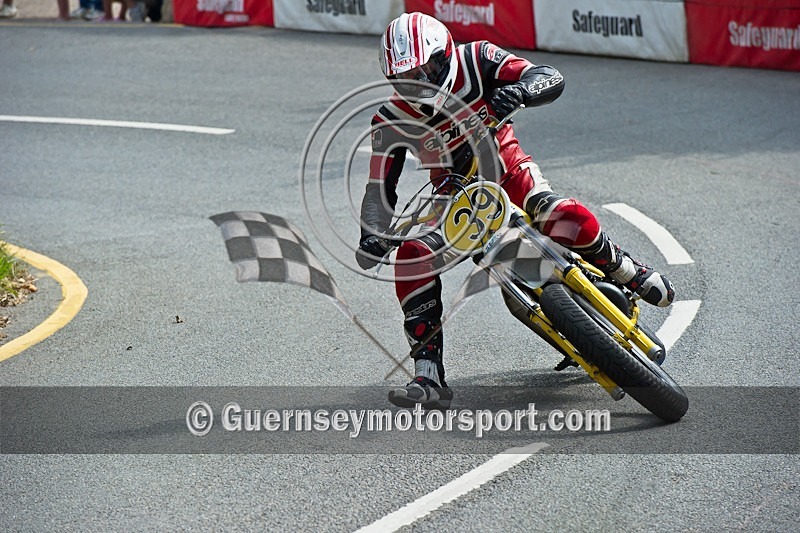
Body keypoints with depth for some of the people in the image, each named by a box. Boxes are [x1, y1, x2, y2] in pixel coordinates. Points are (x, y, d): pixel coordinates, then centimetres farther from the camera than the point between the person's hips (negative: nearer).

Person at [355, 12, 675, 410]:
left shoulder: (475, 60, -16)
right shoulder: (393, 120, -12)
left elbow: (553, 79, -23)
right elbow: (380, 188, -10)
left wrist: (517, 91, -45)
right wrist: (371, 235, -28)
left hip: (507, 169, -1)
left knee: (564, 218, -31)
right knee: (412, 254, -25)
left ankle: (626, 270, 1)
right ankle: (429, 377, -21)